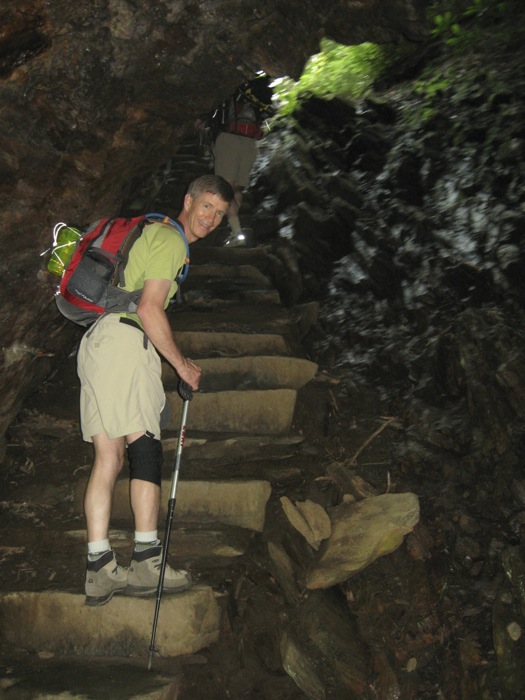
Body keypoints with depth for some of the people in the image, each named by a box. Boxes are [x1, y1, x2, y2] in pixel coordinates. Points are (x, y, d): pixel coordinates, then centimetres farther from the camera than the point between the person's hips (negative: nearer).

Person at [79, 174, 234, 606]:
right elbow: (150, 310, -14)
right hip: (125, 339, -10)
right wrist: (182, 364, -6)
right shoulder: (170, 239, -3)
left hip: (96, 342, 10)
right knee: (146, 448, -10)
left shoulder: (152, 233, 29)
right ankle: (147, 562, -11)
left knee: (109, 457, 2)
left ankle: (100, 570, -1)